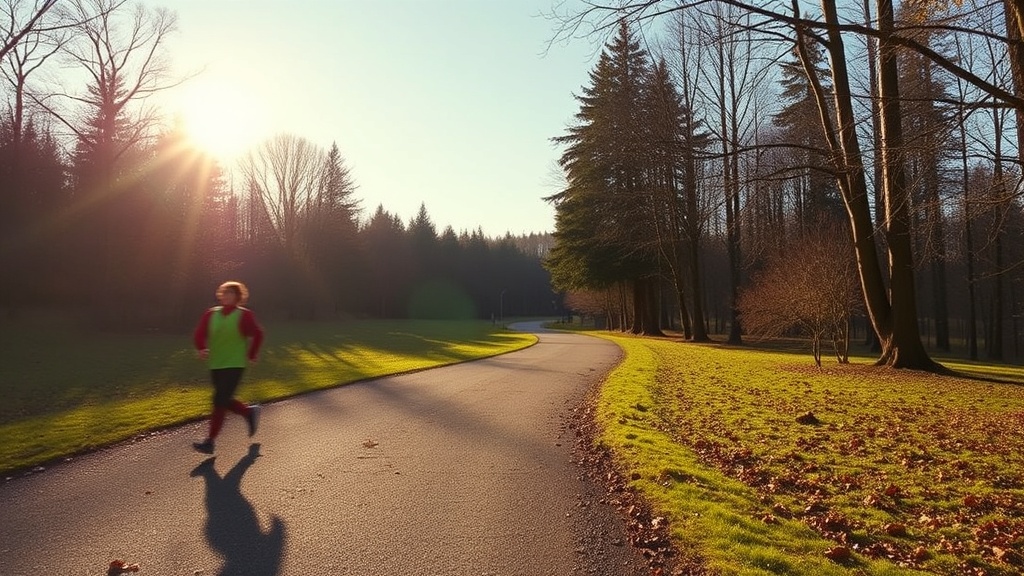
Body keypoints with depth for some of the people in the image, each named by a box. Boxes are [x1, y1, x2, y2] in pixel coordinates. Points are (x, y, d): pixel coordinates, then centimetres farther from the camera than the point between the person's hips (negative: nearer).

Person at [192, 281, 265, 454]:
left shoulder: (244, 315, -8)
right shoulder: (211, 314, 4)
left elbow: (257, 334, 1)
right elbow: (199, 333, 4)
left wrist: (251, 354, 2)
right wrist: (201, 348, -14)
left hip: (234, 365, -6)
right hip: (215, 366, 6)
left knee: (220, 402, -10)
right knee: (225, 400, 14)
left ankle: (210, 442, -4)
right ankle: (250, 412, 39)